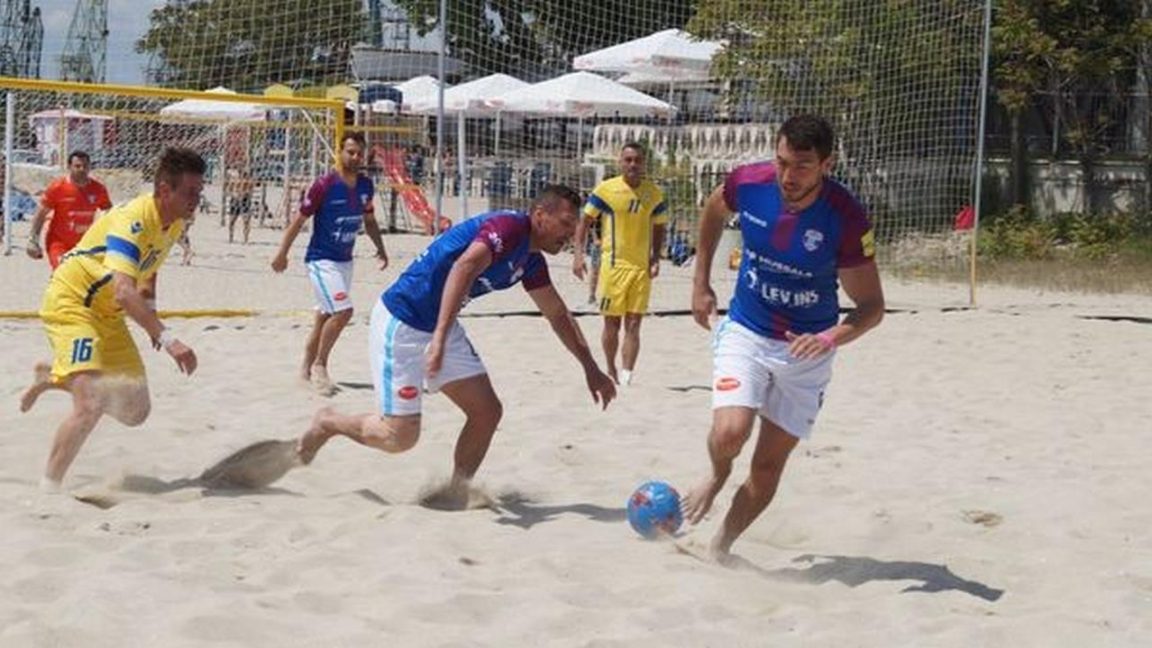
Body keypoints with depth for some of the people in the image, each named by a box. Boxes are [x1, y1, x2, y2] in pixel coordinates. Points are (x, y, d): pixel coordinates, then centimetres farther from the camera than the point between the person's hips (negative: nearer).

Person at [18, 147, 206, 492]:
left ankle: (53, 377, 30)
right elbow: (124, 293, -42)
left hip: (108, 315, 9)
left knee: (136, 411, 10)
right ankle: (48, 489, -10)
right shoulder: (132, 221, -29)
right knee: (90, 405, -25)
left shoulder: (174, 224, -2)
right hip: (70, 304, -9)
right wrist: (167, 338, -49)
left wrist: (151, 313, 5)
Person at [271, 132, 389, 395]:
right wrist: (282, 253, -9)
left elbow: (369, 220, 19)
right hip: (321, 258, -7)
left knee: (326, 315, 13)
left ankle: (307, 368, 26)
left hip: (344, 260, 7)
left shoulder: (365, 186, 2)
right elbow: (300, 219, -10)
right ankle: (319, 365, -4)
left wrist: (380, 247, 10)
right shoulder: (325, 185, -17)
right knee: (342, 310, -19)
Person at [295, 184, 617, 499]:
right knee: (400, 436, -6)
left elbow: (558, 315, 23)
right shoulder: (509, 228, -21)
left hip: (440, 326, 10)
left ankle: (456, 494, 13)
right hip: (400, 323, -10)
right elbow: (464, 266, -38)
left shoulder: (530, 260, 9)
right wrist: (440, 338, -47)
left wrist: (591, 369, 23)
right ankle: (327, 423, 20)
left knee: (487, 411, 2)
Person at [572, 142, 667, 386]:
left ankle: (626, 377, -5)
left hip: (642, 266, 2)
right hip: (614, 264, -2)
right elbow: (585, 221, 2)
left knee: (633, 325, -3)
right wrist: (579, 254, -8)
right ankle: (611, 371, 25)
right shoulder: (606, 189, -5)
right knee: (612, 323, 5)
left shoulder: (654, 193, 4)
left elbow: (659, 228, 14)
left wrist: (656, 258, 0)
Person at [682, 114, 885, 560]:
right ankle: (718, 476, 13)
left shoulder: (845, 219, -24)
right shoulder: (748, 184, -17)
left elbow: (871, 306, -16)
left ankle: (720, 547, 27)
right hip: (744, 333, 1)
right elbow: (714, 210, 10)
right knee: (730, 433, -22)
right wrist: (701, 284, 10)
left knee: (769, 465, 6)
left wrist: (831, 338, -36)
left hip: (806, 349, -1)